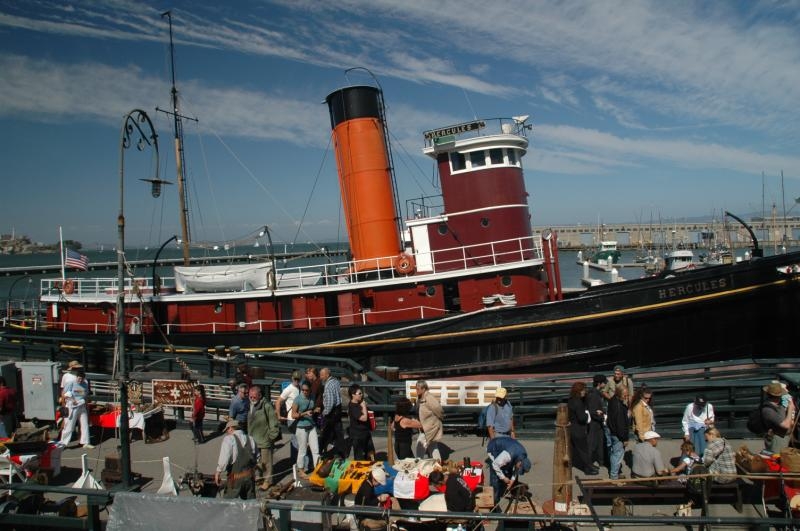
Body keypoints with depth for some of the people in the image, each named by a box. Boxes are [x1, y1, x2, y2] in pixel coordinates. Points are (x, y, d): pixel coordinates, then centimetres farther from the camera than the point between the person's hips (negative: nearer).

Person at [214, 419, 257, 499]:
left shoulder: (229, 439, -8)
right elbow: (256, 458, 12)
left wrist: (218, 472, -9)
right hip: (250, 475, 6)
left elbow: (224, 458, -16)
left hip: (235, 477, -5)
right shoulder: (250, 439, 9)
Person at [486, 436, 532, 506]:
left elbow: (516, 468, -1)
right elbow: (495, 465, -31)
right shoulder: (508, 455, -42)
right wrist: (503, 478, -21)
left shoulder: (524, 455, -18)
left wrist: (512, 480, -9)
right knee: (496, 477, -14)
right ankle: (494, 501, -7)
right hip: (493, 448, -7)